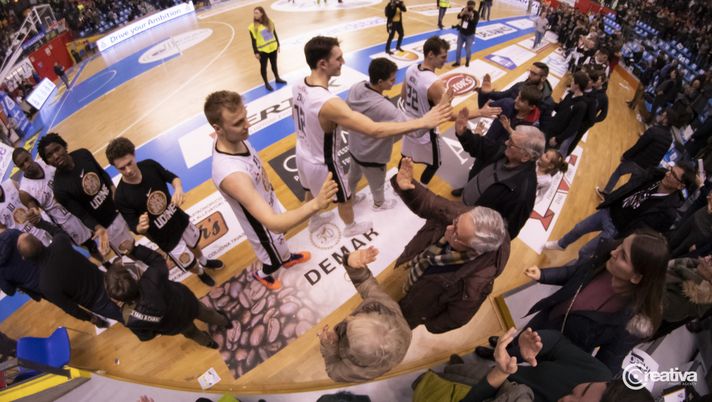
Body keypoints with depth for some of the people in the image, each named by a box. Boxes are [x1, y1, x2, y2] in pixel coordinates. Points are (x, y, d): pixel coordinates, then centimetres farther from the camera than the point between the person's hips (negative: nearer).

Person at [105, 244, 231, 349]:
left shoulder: (131, 319, -39)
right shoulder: (152, 278, -44)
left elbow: (145, 336, -15)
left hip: (176, 327, 1)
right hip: (185, 302, -1)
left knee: (191, 332, 39)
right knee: (204, 312, 37)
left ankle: (207, 342, 73)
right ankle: (224, 322, 70)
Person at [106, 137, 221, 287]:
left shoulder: (150, 165, -20)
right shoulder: (121, 197, -29)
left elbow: (172, 177, -3)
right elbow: (134, 227, -20)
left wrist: (178, 188, -26)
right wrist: (141, 227, -44)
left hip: (179, 218, 4)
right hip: (165, 237, -4)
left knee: (194, 244, 32)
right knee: (190, 264, 16)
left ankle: (204, 262, 67)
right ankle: (201, 273, 53)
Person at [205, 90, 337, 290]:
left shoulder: (234, 138, -18)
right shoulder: (230, 174, -46)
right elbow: (272, 223, -52)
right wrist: (315, 204, -62)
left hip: (268, 203, 7)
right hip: (263, 225, -7)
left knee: (281, 238, 35)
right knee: (275, 260, 23)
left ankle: (288, 258, 67)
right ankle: (262, 275, 58)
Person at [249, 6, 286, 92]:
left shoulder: (269, 22, -2)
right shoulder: (253, 26, -13)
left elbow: (274, 34, 7)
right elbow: (253, 40, -11)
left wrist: (278, 45, 10)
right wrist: (256, 52, -12)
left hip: (273, 48, 4)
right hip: (262, 50, -3)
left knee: (274, 64, 20)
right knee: (263, 67, 8)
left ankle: (277, 78, 41)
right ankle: (266, 83, 23)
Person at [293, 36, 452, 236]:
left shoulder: (298, 86, -12)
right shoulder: (329, 103, -40)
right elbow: (375, 130, -45)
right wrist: (423, 122, -43)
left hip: (302, 154, 7)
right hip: (322, 164, -7)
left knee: (310, 192, 33)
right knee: (344, 199, 22)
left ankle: (313, 220, 60)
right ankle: (351, 227, 51)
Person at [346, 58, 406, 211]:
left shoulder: (356, 88, -18)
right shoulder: (383, 108, -41)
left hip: (354, 147, 7)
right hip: (372, 156, -7)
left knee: (353, 174, 35)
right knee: (377, 184, 26)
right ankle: (379, 204, 56)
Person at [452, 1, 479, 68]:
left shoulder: (476, 14, -13)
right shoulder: (464, 10, -3)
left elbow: (475, 23, -27)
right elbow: (458, 17, -18)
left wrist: (471, 16, -39)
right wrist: (464, 11, -33)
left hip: (470, 35, -3)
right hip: (461, 33, 3)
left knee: (468, 49, 5)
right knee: (458, 48, 9)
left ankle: (467, 61, 30)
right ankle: (457, 62, 24)